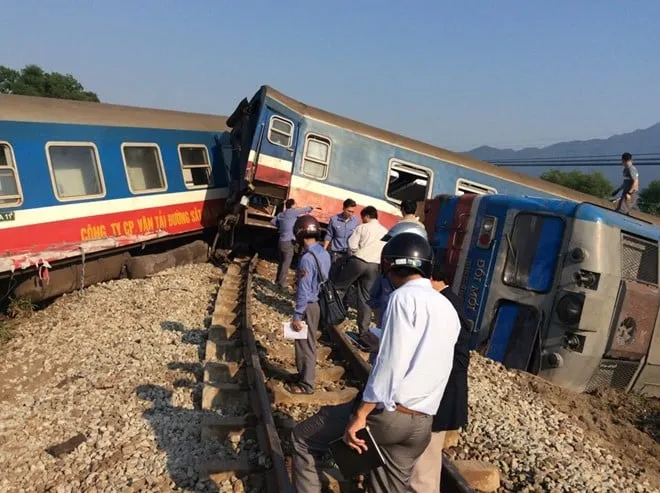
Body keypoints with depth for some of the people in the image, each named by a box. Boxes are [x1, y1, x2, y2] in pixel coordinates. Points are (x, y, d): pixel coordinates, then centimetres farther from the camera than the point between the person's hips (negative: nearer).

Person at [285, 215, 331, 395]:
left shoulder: (307, 258, -24)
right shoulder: (324, 253, 3)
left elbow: (303, 291, -23)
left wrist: (297, 316, -16)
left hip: (308, 306, -9)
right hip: (317, 303, 9)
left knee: (304, 345, 4)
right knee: (308, 344, 21)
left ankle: (306, 384, 16)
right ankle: (304, 375, 36)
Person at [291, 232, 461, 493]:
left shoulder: (404, 296, -10)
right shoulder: (449, 309, 13)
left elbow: (389, 362, -18)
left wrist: (360, 415, -16)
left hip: (387, 413, -7)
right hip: (421, 425, 8)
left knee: (302, 438, 9)